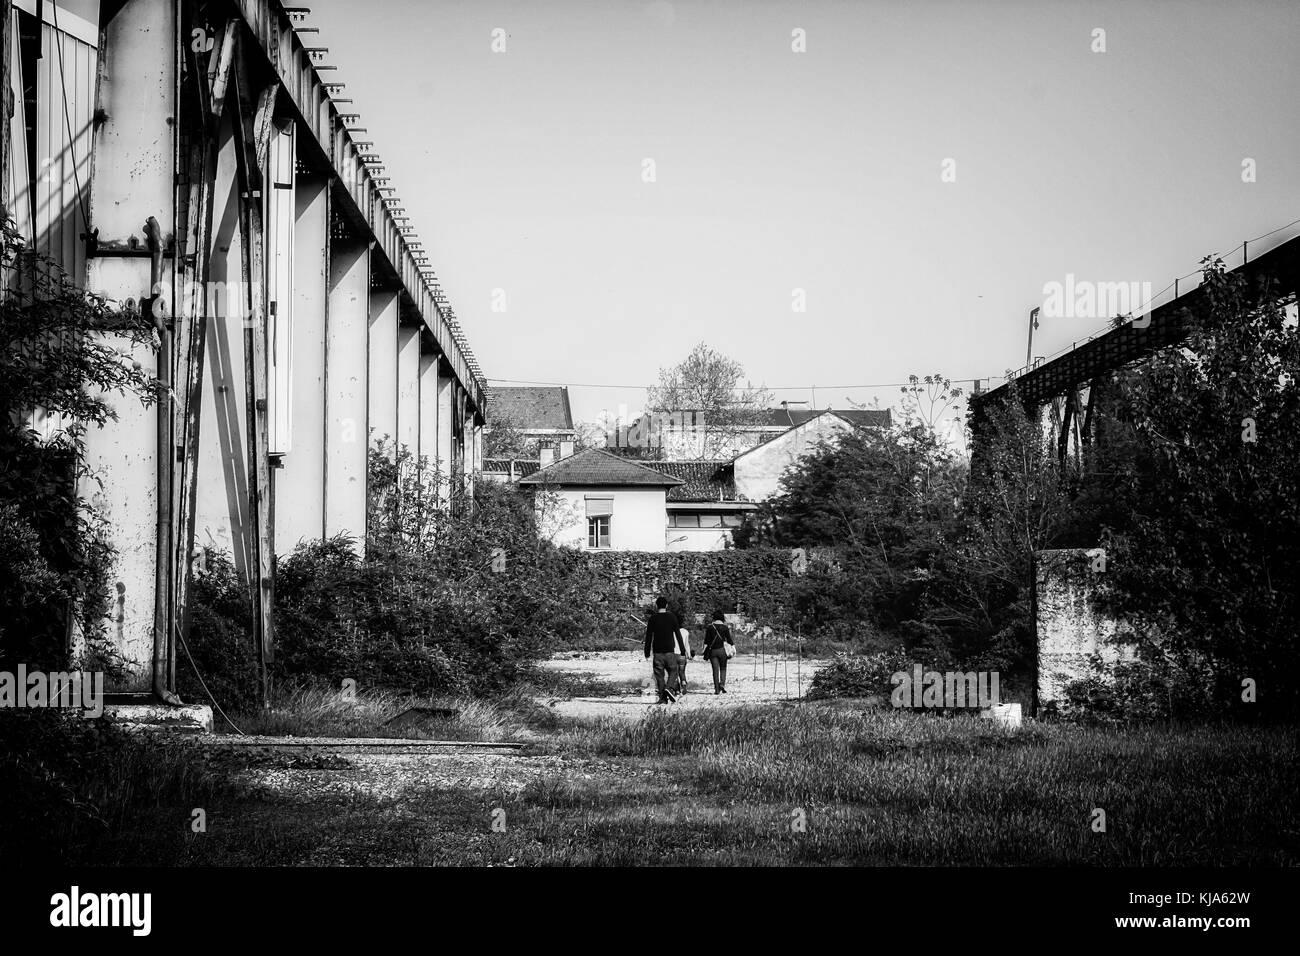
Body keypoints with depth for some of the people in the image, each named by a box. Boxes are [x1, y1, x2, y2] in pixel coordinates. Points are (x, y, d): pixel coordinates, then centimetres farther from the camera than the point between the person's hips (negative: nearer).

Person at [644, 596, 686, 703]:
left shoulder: (653, 618, 2)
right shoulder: (671, 617, 0)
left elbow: (648, 636, 2)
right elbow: (677, 633, 0)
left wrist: (647, 652, 7)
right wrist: (682, 648, 5)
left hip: (657, 650, 1)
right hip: (669, 650, -1)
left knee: (659, 674, 4)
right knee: (673, 670, 9)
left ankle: (663, 698, 0)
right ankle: (669, 687, -18)